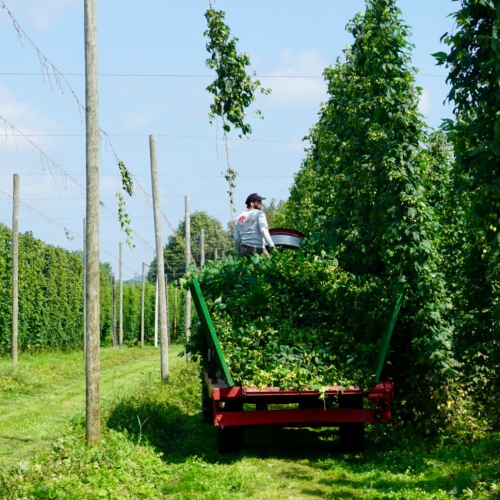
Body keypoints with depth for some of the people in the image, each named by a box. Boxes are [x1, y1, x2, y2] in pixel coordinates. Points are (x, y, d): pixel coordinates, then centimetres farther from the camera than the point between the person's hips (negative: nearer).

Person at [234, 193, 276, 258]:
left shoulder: (240, 217, 20)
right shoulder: (259, 213, 3)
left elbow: (236, 238, 17)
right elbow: (263, 230, -12)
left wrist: (239, 253, 24)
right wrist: (271, 245, -15)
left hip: (244, 250, 6)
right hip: (258, 249, -6)